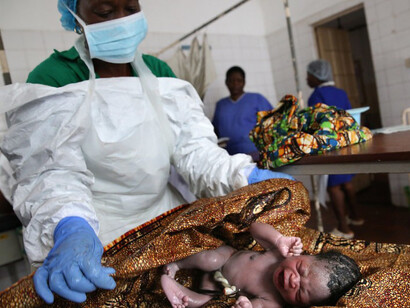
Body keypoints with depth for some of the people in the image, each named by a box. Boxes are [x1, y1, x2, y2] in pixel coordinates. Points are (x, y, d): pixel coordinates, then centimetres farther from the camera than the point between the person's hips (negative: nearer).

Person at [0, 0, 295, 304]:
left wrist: (243, 175, -20)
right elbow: (50, 171, -20)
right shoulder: (52, 79, -10)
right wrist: (69, 228, -40)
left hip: (162, 216, 5)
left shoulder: (158, 73, 5)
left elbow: (192, 145, -4)